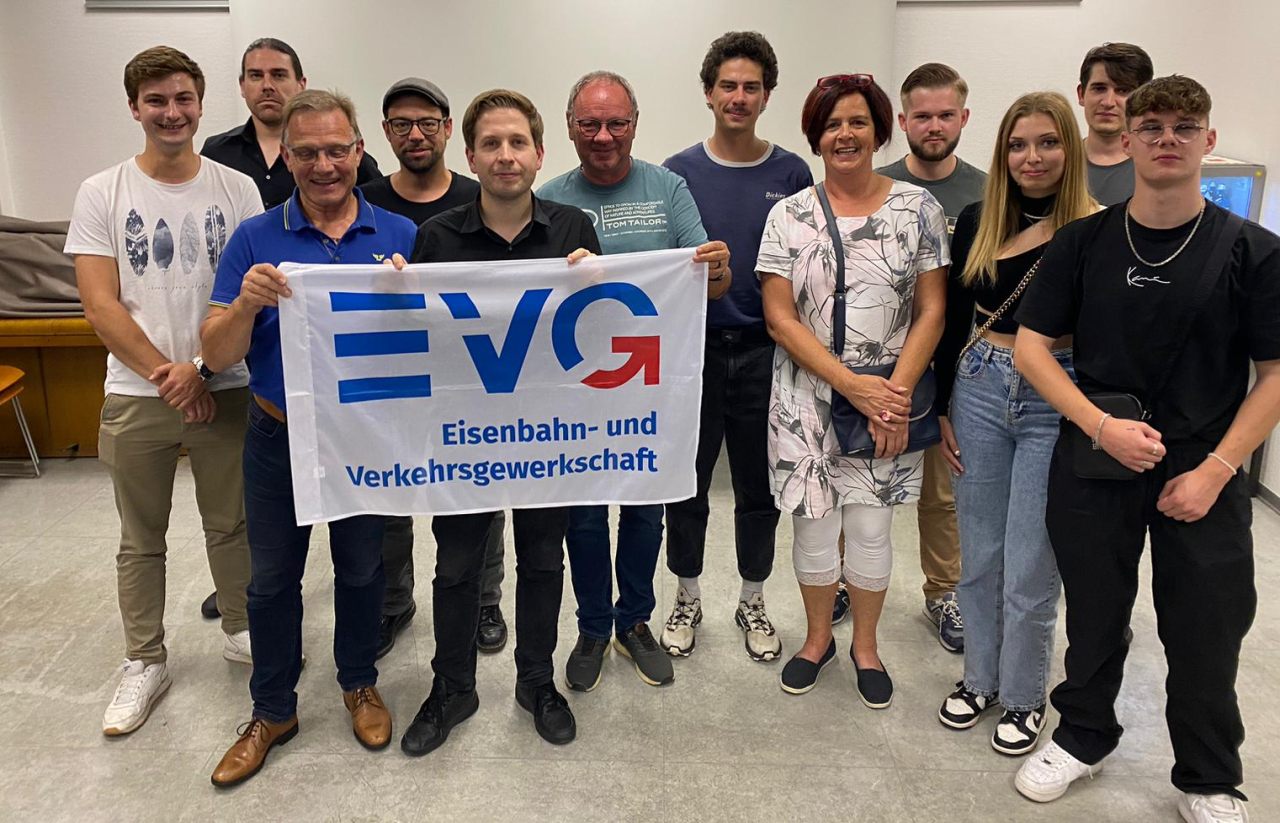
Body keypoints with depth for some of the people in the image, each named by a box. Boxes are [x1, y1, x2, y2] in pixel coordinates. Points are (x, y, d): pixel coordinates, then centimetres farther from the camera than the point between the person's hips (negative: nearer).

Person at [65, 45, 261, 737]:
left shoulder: (237, 189, 1)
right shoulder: (102, 194, 0)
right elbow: (100, 304, -5)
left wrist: (202, 366, -12)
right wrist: (166, 374, -12)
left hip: (225, 388, 0)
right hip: (136, 394, 0)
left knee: (231, 524, 12)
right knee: (141, 540, 11)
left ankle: (240, 631, 32)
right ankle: (145, 662, 26)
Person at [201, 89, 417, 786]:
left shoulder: (400, 237, -3)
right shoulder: (254, 240, -4)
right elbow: (217, 356, -8)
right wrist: (247, 303, -28)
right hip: (279, 440, 1)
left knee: (361, 570, 16)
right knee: (272, 578, 13)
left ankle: (359, 683, 39)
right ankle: (272, 711, 32)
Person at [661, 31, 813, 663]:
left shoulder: (791, 174, 2)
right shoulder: (679, 172, 1)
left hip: (764, 351, 0)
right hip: (693, 349, 0)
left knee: (758, 489, 11)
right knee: (686, 485, 9)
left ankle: (752, 602, 29)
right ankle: (687, 599, 28)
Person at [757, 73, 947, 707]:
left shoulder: (917, 208, 1)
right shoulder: (790, 215, 0)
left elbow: (931, 310, -1)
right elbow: (780, 317, -5)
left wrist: (897, 393, -12)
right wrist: (852, 384, -14)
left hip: (888, 399, 0)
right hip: (808, 398, 0)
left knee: (871, 529, 6)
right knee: (814, 527, 9)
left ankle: (865, 645, 30)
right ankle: (818, 638, 33)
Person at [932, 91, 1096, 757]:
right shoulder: (977, 222, 5)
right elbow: (953, 321, 9)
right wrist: (944, 409, 8)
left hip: (1056, 403, -3)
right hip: (978, 391, 4)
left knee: (1030, 567, 4)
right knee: (978, 554, 14)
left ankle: (1023, 696, 27)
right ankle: (980, 677, 35)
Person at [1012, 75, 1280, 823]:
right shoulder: (1084, 241, -2)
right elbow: (1031, 345, -3)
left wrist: (1215, 470, -13)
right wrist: (1101, 427, -15)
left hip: (1202, 472, 0)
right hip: (1093, 463, 1)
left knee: (1206, 634, 9)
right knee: (1095, 616, 14)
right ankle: (1085, 736, 38)